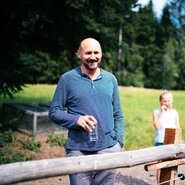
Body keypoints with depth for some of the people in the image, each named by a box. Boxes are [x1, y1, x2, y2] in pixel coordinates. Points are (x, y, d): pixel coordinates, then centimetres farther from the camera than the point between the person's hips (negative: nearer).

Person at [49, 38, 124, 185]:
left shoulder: (111, 79, 8)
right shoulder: (67, 79, -2)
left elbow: (118, 115, 13)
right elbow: (54, 112, -1)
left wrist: (119, 142, 4)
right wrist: (76, 119, -17)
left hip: (109, 149, 3)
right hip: (78, 151, -3)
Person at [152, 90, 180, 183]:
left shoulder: (174, 113, 4)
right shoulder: (156, 112, -3)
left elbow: (178, 129, 9)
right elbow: (157, 126, -17)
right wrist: (163, 112, -16)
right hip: (160, 142, -2)